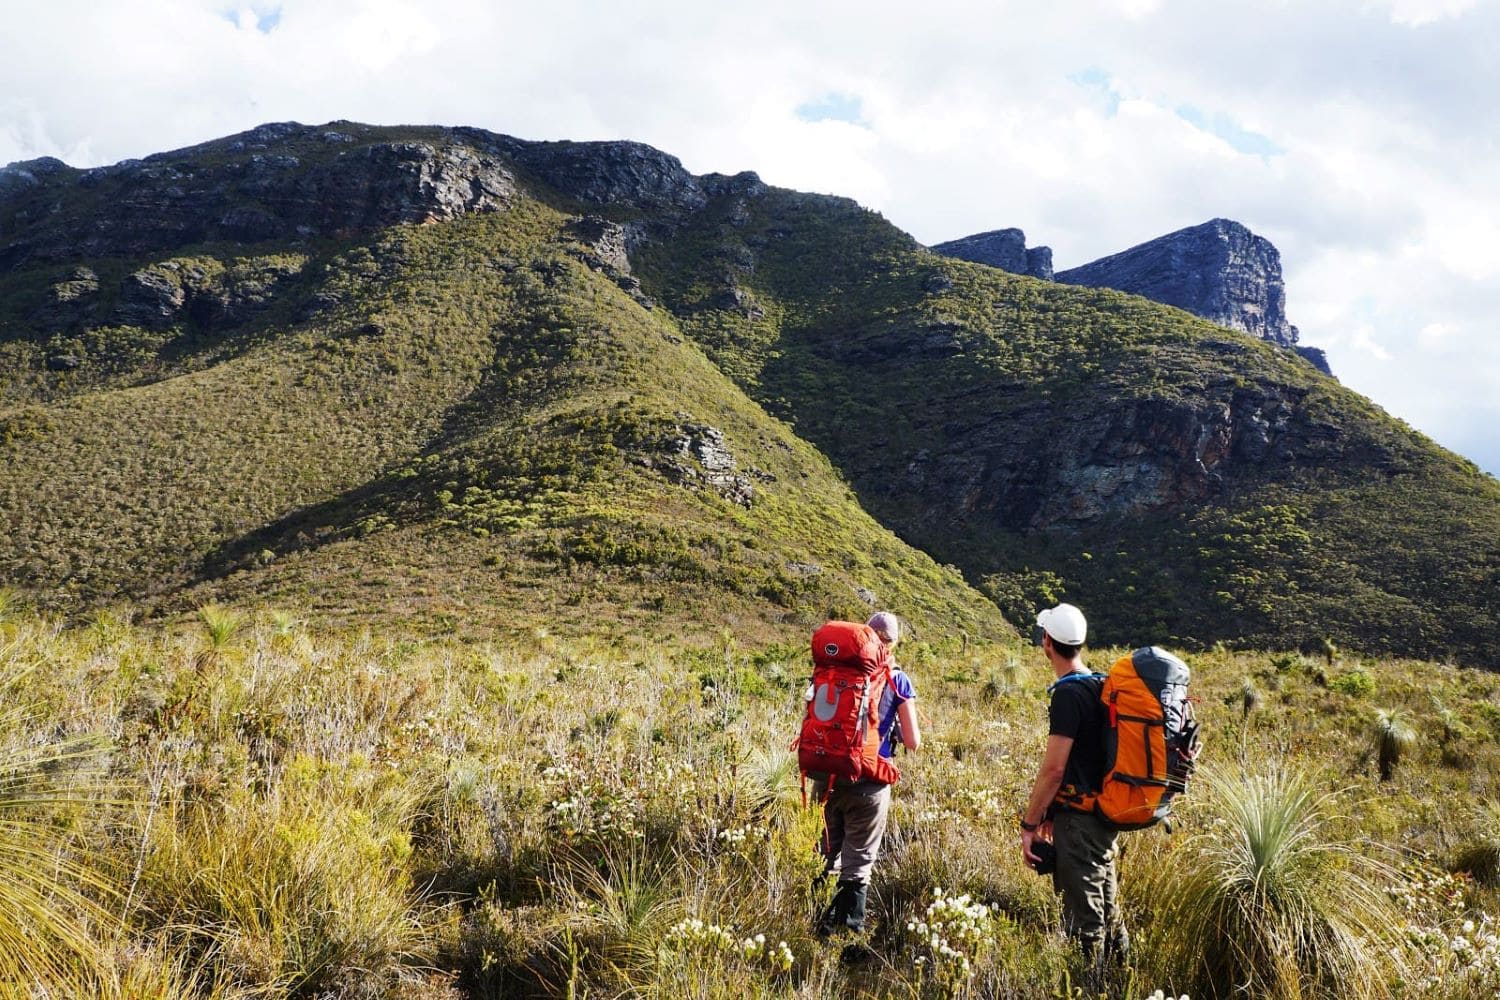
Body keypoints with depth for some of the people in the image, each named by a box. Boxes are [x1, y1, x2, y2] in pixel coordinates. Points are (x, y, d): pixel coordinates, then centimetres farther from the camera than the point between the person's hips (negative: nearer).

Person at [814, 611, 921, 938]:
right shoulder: (898, 680, -3)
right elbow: (913, 742, -4)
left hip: (827, 776, 3)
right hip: (868, 784, -3)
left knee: (826, 855, 19)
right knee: (858, 863, 8)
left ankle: (820, 925, 26)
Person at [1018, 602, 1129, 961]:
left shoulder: (1068, 695, -18)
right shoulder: (1101, 687, 10)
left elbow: (1053, 769, -21)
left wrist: (1029, 824, -13)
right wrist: (1051, 814, 21)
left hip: (1079, 822, -9)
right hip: (1104, 816, 9)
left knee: (1083, 917, -2)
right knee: (1108, 913, 19)